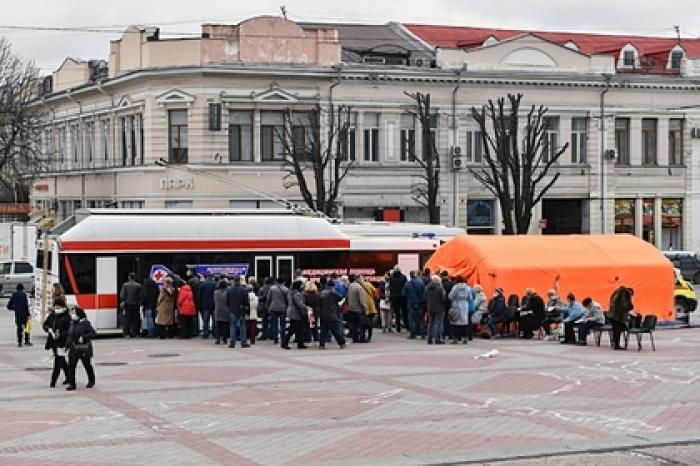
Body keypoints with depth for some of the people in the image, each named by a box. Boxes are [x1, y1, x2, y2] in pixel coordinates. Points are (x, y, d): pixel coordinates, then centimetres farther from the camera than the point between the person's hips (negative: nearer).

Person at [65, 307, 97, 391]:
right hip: (73, 349, 5)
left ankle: (91, 381, 33)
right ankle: (71, 384, -2)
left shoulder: (85, 323, -12)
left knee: (87, 365, 12)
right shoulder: (72, 323, 8)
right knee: (71, 366, -6)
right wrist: (68, 344, 11)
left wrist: (84, 337, -26)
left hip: (84, 349, -5)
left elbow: (93, 333, -17)